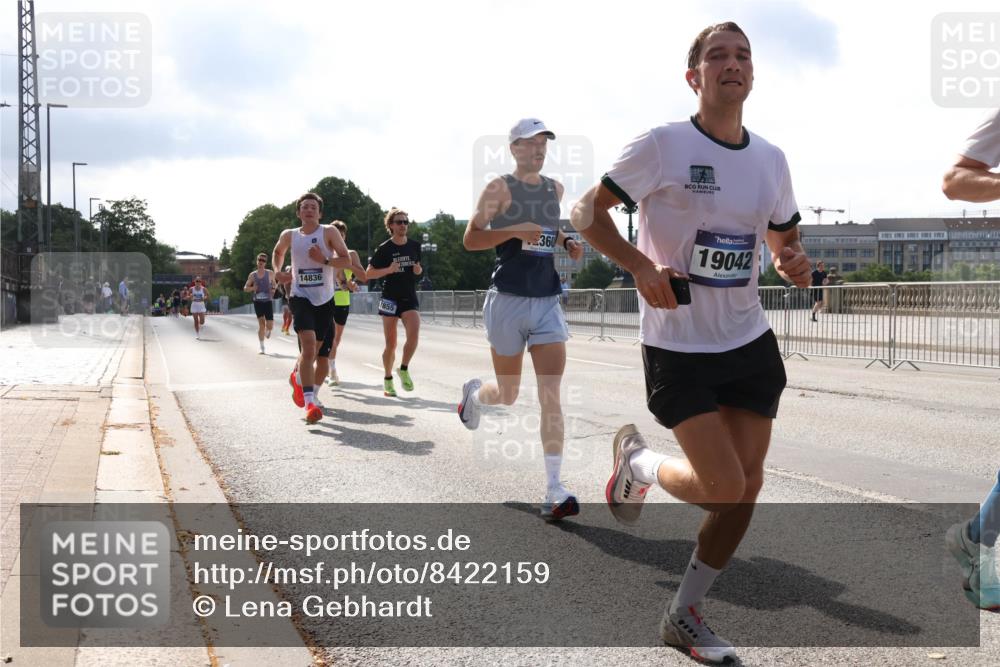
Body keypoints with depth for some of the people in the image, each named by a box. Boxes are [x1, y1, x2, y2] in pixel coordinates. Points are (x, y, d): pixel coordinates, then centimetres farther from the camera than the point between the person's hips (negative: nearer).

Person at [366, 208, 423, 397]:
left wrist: (418, 270, -2)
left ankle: (404, 369, 0)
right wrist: (389, 270, -18)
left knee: (414, 333, -21)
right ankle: (388, 379, 21)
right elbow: (368, 273, -4)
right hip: (390, 299, -2)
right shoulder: (384, 248, -6)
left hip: (410, 298, 3)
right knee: (391, 344, 2)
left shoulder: (415, 246, 6)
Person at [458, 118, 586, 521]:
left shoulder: (555, 189, 13)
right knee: (508, 395, 8)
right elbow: (470, 239, -8)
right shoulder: (500, 188, -4)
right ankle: (473, 393, 46)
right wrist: (515, 231, -21)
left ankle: (553, 491, -9)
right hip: (509, 299, -4)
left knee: (551, 396, -8)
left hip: (548, 300, 4)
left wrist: (566, 243, 9)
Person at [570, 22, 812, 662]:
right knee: (723, 486, -11)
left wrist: (795, 263, -4)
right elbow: (587, 212, -7)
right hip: (679, 346, -6)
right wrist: (642, 266, -22)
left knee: (748, 483, 4)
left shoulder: (771, 159, 7)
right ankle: (636, 459, 23)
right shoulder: (663, 145, -10)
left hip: (750, 343, 6)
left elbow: (784, 239, 20)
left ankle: (686, 615, 22)